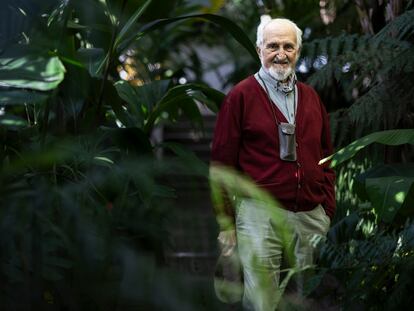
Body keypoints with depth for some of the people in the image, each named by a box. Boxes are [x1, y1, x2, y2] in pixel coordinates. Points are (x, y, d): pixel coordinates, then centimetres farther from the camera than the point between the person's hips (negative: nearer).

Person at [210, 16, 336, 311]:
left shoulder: (311, 97, 14)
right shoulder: (241, 96, -1)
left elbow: (326, 158, 17)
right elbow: (222, 162, -2)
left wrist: (329, 211, 11)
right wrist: (226, 221, -4)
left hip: (312, 217, 5)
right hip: (260, 215, -5)